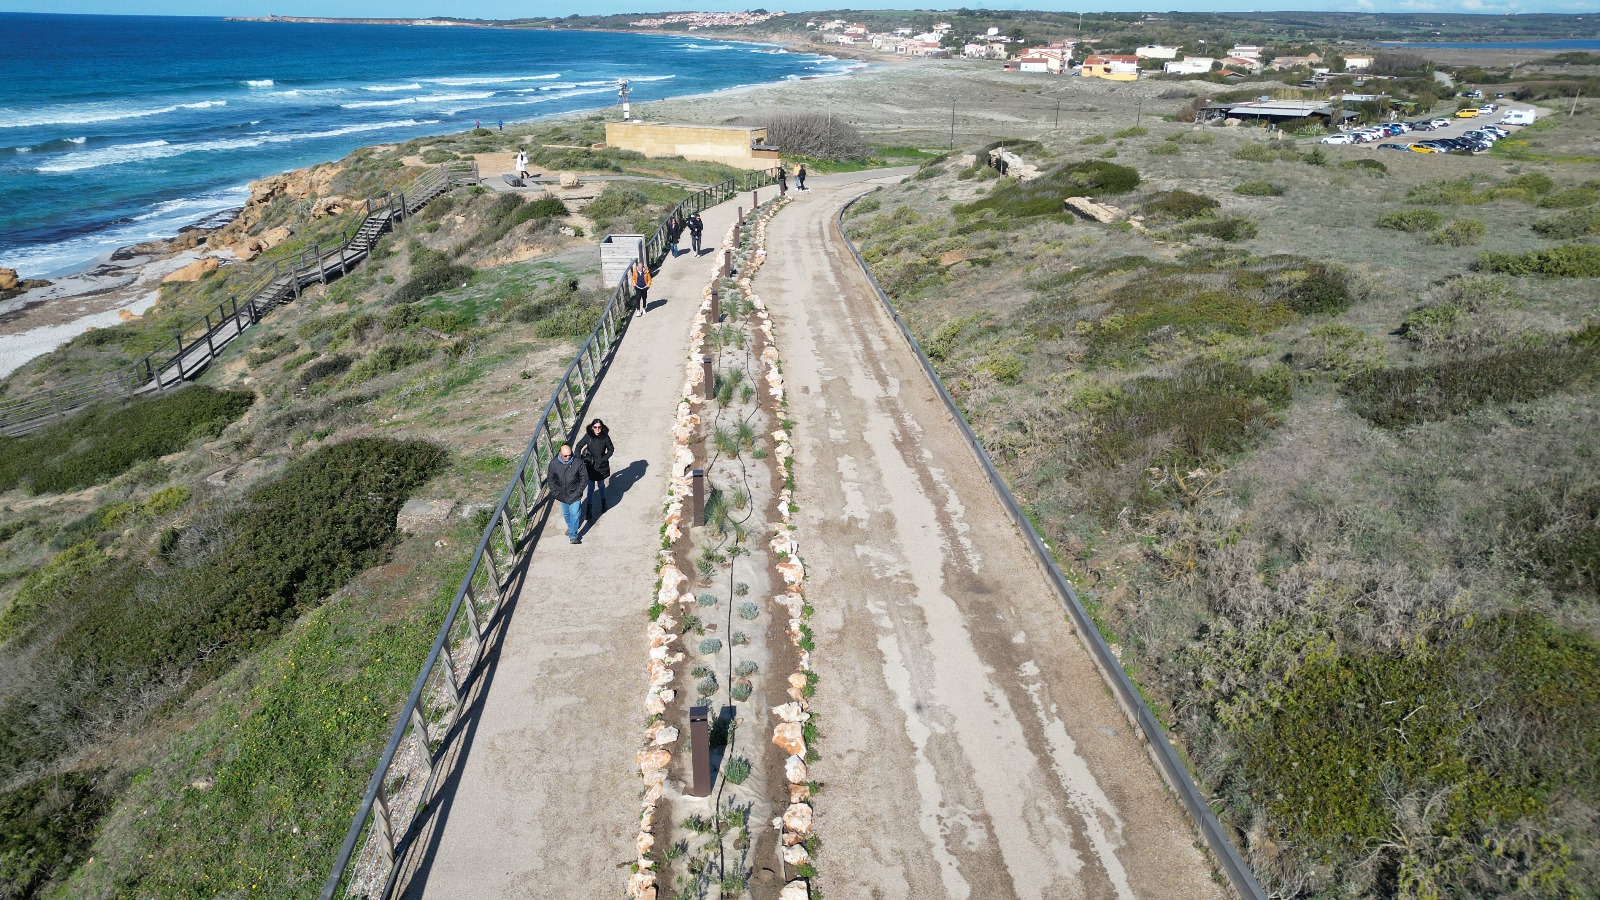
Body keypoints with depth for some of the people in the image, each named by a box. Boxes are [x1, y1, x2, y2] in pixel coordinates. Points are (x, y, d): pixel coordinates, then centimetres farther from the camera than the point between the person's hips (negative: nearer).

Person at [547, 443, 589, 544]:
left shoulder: (578, 463, -18)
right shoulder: (554, 463, -12)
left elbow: (584, 479, -9)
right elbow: (551, 480, 1)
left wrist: (577, 492, -11)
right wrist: (555, 494, -2)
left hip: (574, 495, -3)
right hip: (561, 495, 3)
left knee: (574, 514, -1)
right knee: (566, 513, 21)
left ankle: (573, 536, 9)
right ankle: (570, 527, 48)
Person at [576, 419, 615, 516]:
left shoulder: (605, 437, -14)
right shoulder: (588, 436, -16)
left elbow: (611, 449, -2)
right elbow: (579, 447, -4)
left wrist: (603, 459, -11)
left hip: (601, 465, 1)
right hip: (590, 465, -1)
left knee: (601, 485, 19)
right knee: (591, 487, 4)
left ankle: (603, 503, 42)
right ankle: (588, 509, 14)